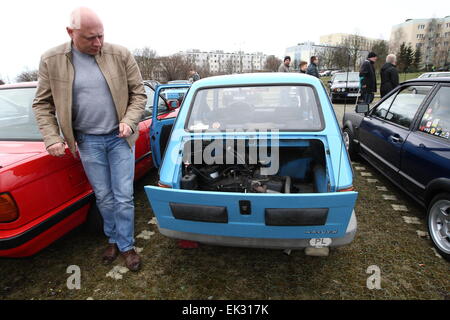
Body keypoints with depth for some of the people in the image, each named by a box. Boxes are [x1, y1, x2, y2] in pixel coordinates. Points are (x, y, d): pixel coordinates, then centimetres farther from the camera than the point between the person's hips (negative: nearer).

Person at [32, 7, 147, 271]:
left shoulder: (120, 55, -4)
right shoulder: (51, 61, -3)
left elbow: (139, 94, 1)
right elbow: (43, 104, 3)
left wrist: (129, 121, -14)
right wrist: (51, 138, -7)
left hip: (120, 138, 0)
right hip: (87, 141, 1)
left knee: (123, 197, 3)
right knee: (104, 197, 12)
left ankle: (126, 246, 22)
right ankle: (114, 240, 35)